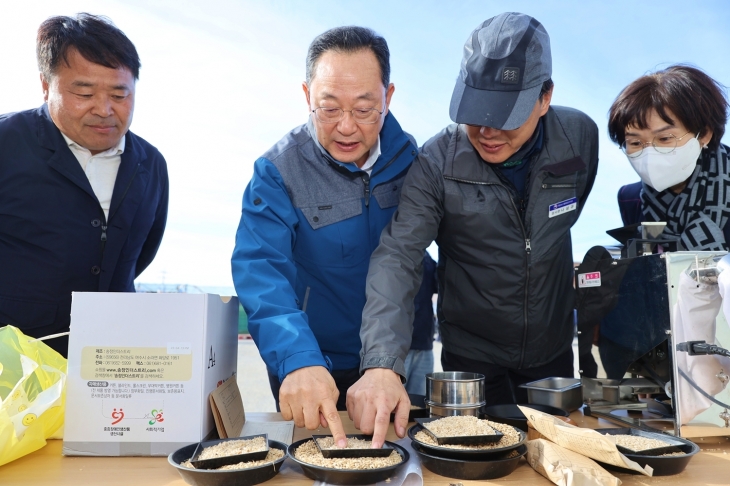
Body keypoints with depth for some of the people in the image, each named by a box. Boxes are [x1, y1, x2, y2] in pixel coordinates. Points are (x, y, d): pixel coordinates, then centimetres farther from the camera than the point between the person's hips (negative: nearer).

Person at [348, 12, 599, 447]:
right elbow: (396, 259, -31)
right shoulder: (436, 164, -23)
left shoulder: (580, 136, -12)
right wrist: (382, 364, -44)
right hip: (470, 359, -2)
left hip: (554, 352, 3)